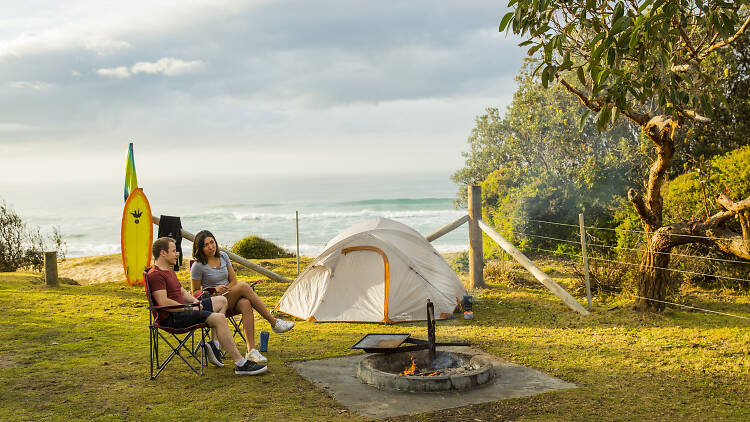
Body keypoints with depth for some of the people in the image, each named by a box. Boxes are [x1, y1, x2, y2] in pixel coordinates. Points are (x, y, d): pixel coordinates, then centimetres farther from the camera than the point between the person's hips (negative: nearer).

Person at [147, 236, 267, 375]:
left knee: (222, 300, 15)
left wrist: (195, 301, 7)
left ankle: (214, 345, 1)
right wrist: (188, 309, -16)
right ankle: (241, 364, -24)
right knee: (219, 318, -23)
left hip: (182, 310, 11)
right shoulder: (155, 275, -13)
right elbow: (163, 302, -23)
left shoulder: (169, 271, 22)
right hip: (171, 319, -11)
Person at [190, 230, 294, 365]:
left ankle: (251, 351, -43)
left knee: (246, 304, -34)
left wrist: (224, 290, -9)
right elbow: (195, 292, -1)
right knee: (244, 286, -30)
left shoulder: (223, 256, 8)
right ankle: (274, 322, -28)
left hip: (230, 300, 5)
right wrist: (215, 289, -17)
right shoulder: (198, 266, -7)